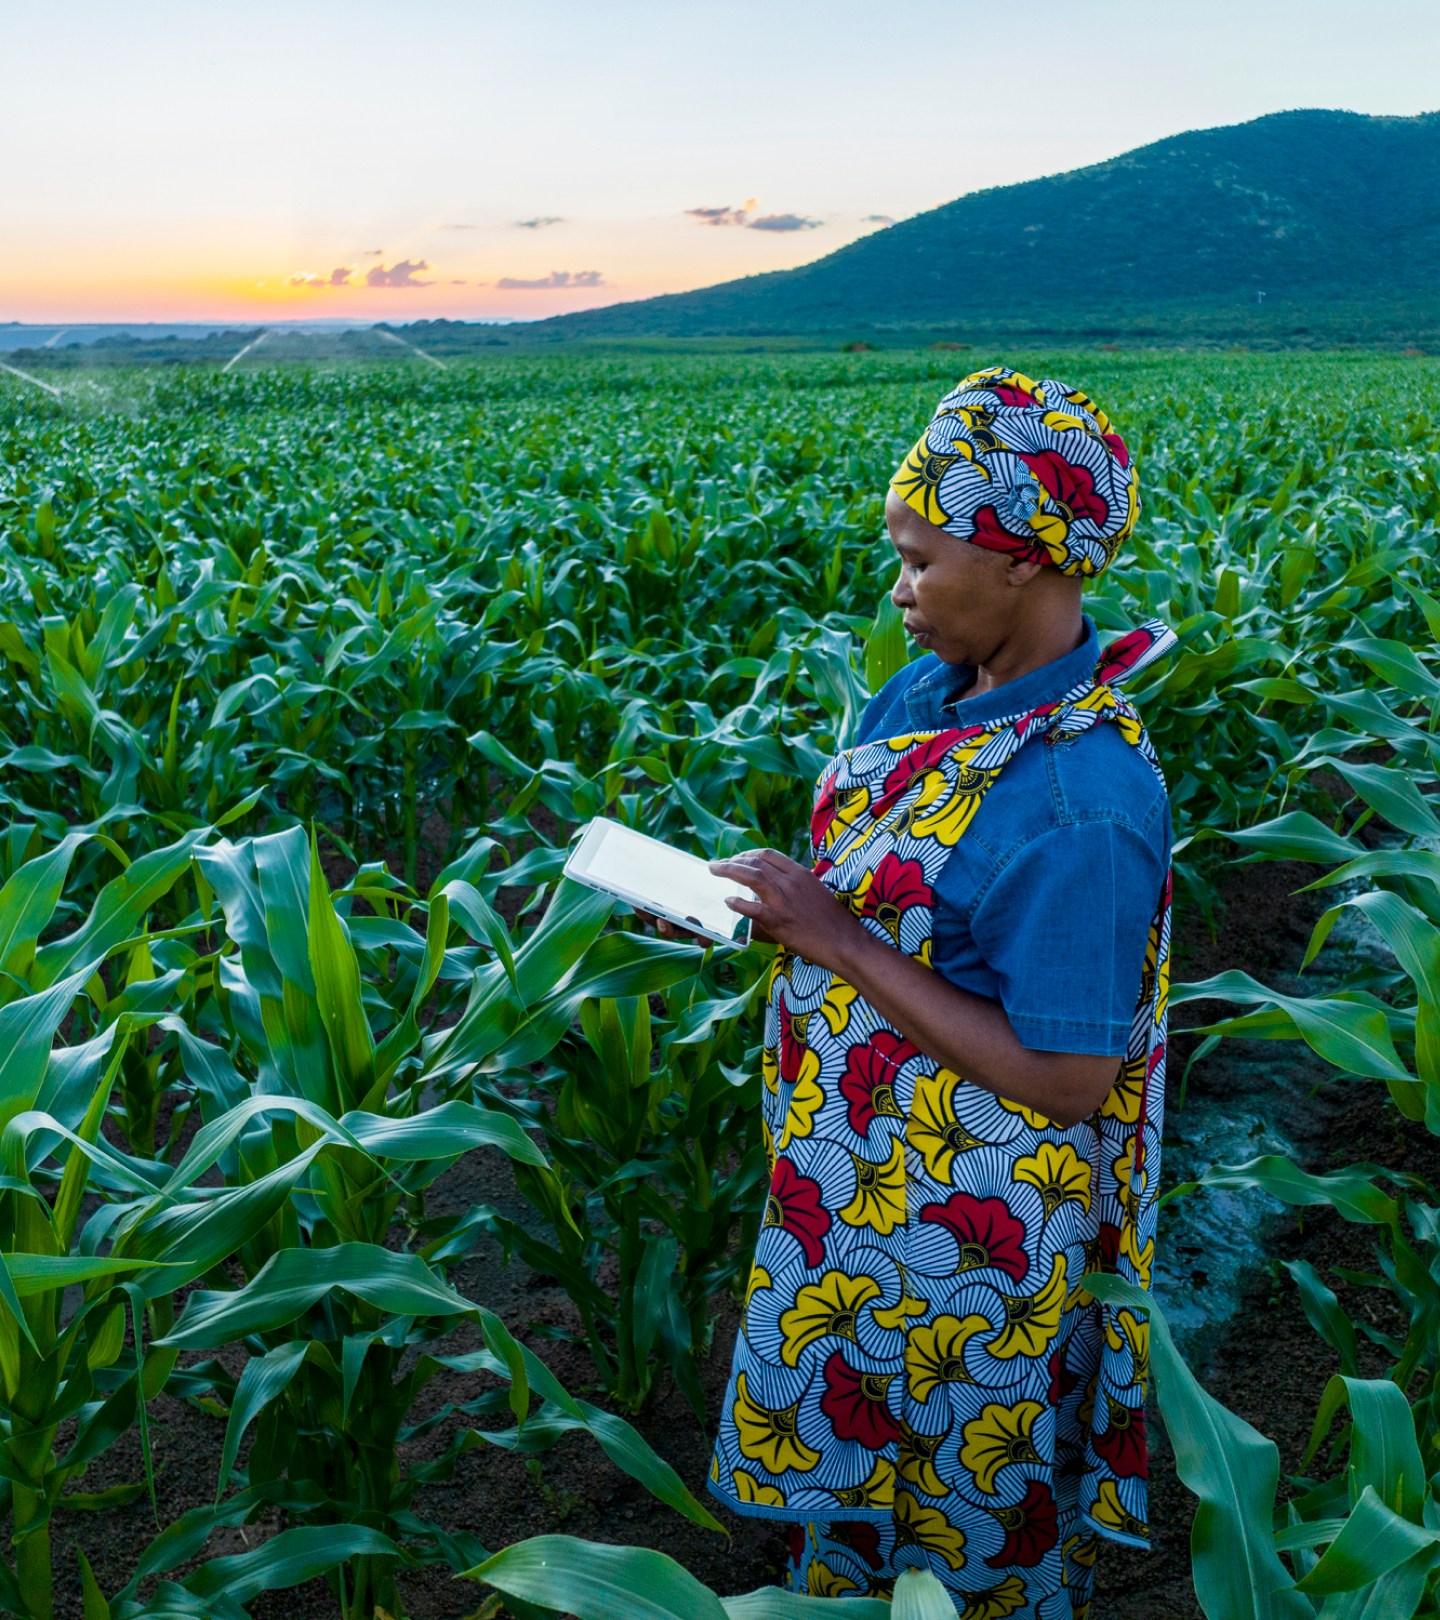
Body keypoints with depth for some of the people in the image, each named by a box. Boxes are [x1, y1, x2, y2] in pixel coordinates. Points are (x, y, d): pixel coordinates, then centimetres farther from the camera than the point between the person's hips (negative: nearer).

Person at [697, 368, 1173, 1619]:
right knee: (841, 1433, 30)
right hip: (862, 1180, 8)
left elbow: (1066, 1080, -27)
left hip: (966, 1238, -8)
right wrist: (772, 892, -10)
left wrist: (837, 941, -27)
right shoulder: (932, 691, -4)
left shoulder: (1080, 799, -31)